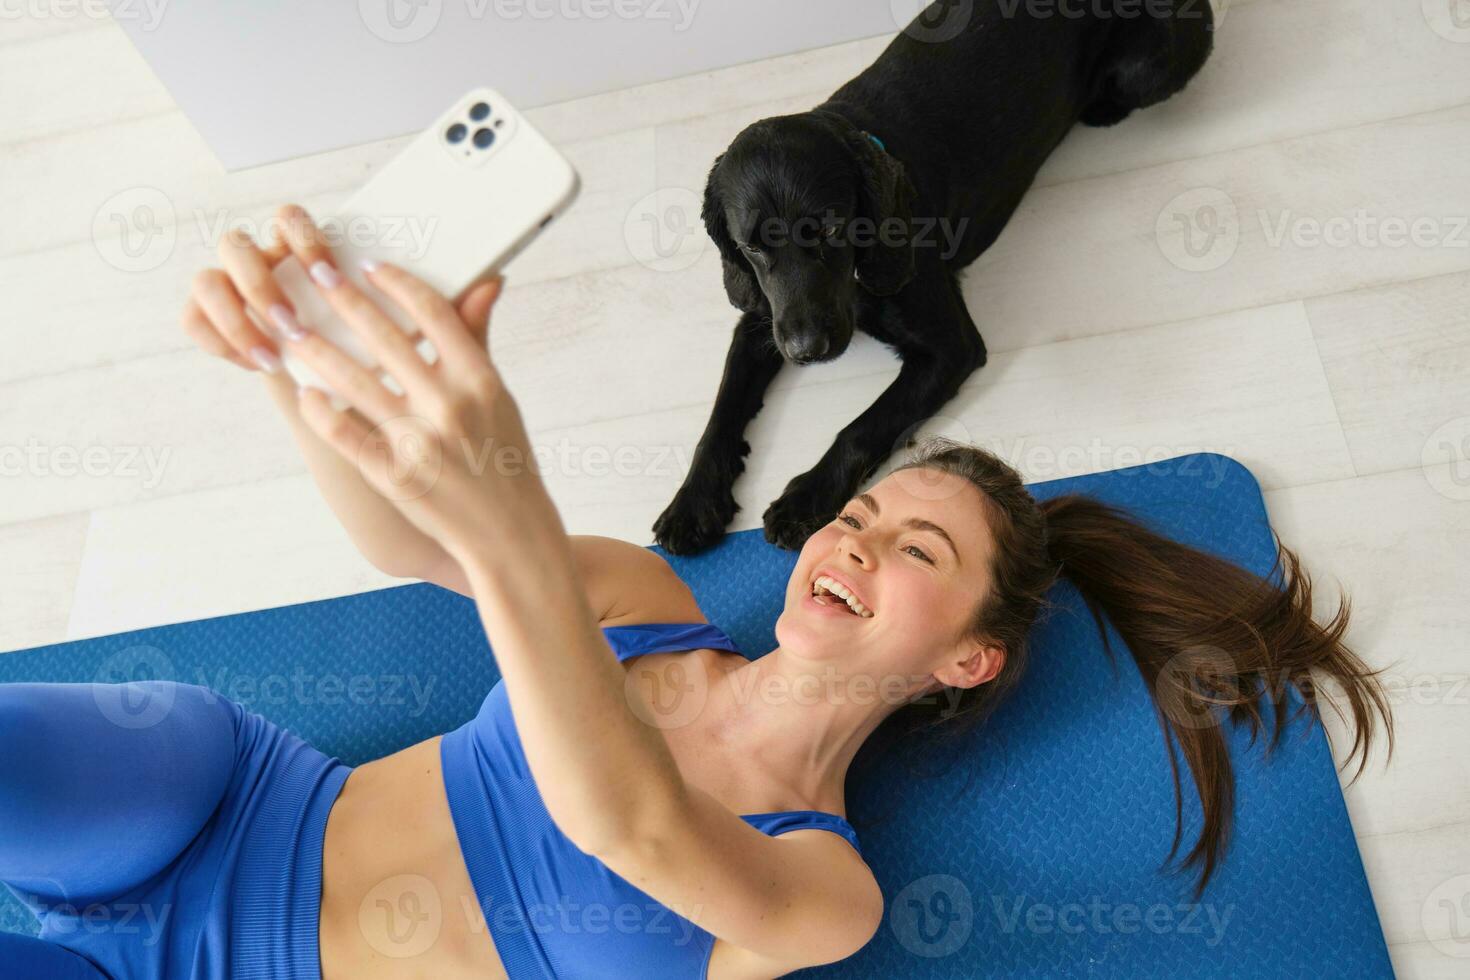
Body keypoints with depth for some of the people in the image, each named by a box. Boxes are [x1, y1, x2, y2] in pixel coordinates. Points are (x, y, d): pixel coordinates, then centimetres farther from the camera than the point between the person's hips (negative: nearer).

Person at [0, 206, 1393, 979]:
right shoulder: (639, 600, -4)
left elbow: (632, 827, -38)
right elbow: (405, 535, -20)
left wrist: (514, 539, -58)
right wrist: (303, 370, -44)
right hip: (216, 800, 3)